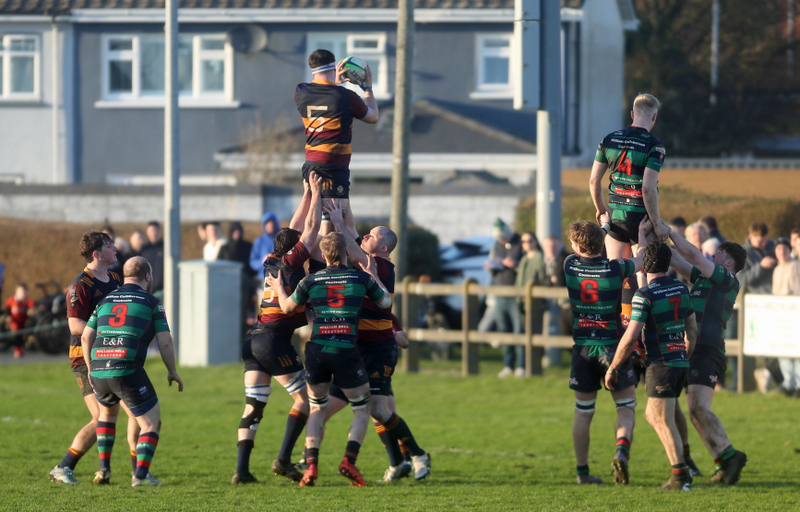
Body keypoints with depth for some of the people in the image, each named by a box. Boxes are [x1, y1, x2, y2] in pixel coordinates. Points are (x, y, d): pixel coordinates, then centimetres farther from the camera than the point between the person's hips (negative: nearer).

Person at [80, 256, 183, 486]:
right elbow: (165, 343, 2)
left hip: (99, 369, 5)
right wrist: (173, 372, 17)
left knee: (107, 412, 33)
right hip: (128, 372, -5)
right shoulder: (152, 303, 6)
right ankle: (141, 474, -6)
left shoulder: (105, 301, 19)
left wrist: (91, 369, 29)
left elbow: (86, 337, 17)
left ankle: (104, 470, 27)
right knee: (151, 422, 8)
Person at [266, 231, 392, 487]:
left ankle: (311, 466, 1)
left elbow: (287, 307, 19)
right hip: (346, 351, -2)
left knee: (317, 409, 17)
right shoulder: (361, 278, 1)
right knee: (362, 410, 13)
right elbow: (386, 301, 17)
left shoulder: (311, 280, 4)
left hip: (316, 350, 2)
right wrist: (374, 274, 31)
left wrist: (278, 287, 37)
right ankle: (349, 461, -7)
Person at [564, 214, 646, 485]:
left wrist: (605, 226, 32)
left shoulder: (570, 266, -5)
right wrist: (641, 233, 28)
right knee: (626, 407, 8)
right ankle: (622, 450, -17)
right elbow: (642, 259, 10)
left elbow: (584, 253, 18)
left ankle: (582, 471, 14)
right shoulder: (615, 269, -11)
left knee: (583, 413, 11)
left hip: (582, 349, 2)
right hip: (613, 348, -2)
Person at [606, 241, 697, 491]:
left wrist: (612, 368, -7)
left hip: (660, 364, -7)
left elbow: (630, 337, -17)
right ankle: (681, 462, 15)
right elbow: (692, 330, 15)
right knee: (652, 415, 19)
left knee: (664, 422, -3)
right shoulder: (681, 289, 9)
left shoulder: (645, 295, -14)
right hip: (680, 362, 7)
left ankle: (681, 476, -7)